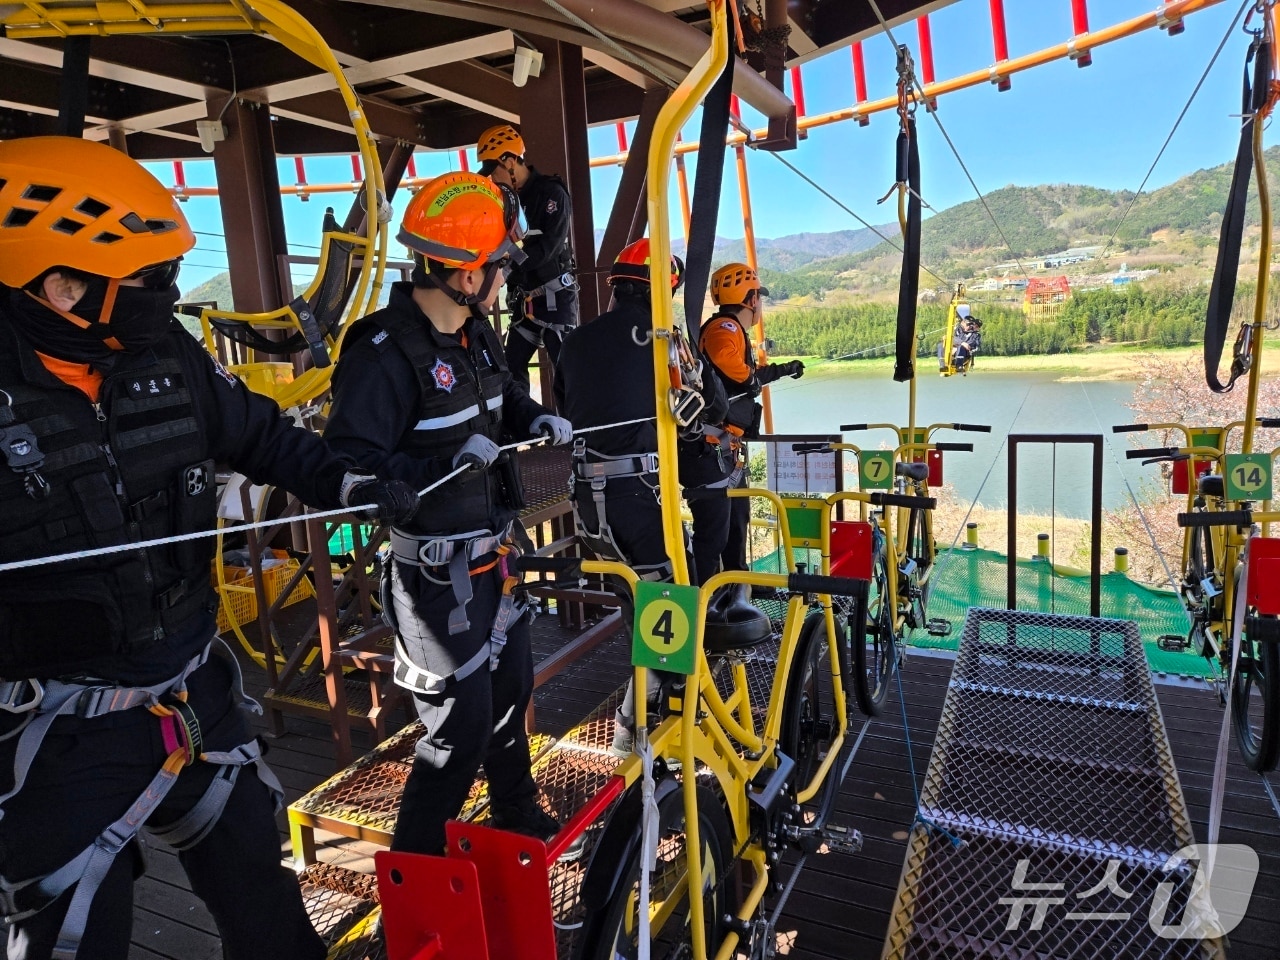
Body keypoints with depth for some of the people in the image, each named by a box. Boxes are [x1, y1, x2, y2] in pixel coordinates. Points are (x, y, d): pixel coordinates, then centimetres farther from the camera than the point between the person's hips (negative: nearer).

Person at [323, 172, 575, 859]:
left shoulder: (476, 336, 7)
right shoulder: (385, 355, -23)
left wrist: (536, 419, 5)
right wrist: (447, 465, -31)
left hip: (492, 558, 9)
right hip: (438, 576, -9)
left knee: (511, 691, 23)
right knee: (462, 728, -1)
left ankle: (518, 817, 47)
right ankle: (413, 868, 24)